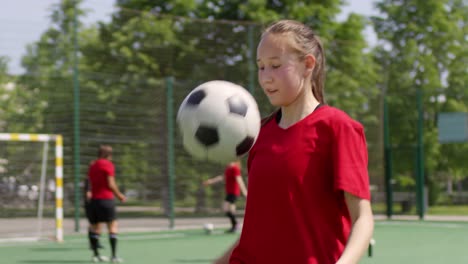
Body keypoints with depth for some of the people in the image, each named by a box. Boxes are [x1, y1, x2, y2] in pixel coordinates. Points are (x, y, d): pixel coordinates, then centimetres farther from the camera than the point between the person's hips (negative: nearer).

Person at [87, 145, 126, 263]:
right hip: (106, 199, -7)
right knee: (112, 226, -5)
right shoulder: (108, 164, -6)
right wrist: (119, 195, 2)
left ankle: (96, 254, 14)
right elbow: (111, 184, -10)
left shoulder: (92, 166, 14)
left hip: (94, 199, 7)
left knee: (95, 227, 11)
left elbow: (91, 184, 16)